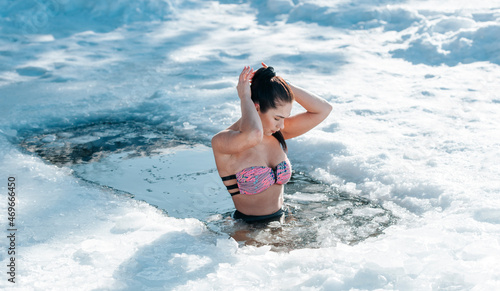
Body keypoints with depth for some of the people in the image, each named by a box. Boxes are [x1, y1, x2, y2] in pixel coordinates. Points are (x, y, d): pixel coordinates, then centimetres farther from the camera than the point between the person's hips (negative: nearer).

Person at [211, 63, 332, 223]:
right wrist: (245, 97, -20)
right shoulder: (221, 141, -15)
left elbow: (323, 109, 0)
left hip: (281, 221, 6)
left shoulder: (277, 134, 3)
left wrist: (284, 84, -6)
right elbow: (253, 135, -37)